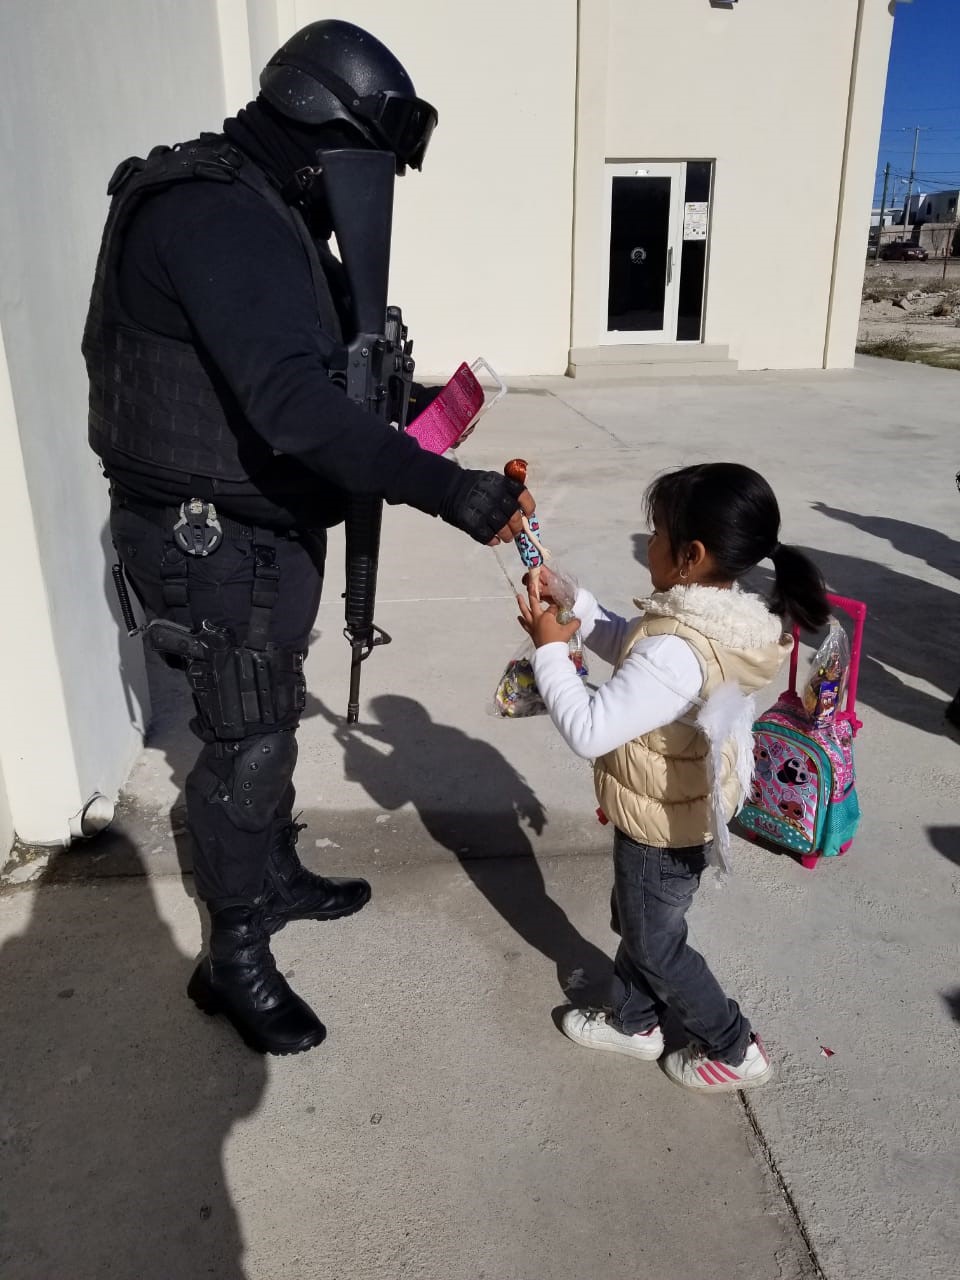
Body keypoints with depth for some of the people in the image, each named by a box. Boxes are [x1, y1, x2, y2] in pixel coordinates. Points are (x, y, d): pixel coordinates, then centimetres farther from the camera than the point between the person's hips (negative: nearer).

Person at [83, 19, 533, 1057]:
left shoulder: (265, 212, 12)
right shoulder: (214, 217, -22)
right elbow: (293, 406, -35)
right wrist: (448, 491, -37)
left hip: (262, 523, 10)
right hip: (216, 538, -10)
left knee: (268, 717, 20)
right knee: (246, 741, 0)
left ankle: (275, 878, 41)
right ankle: (233, 960, 19)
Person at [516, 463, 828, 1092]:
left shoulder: (677, 652, -38)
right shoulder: (721, 616, -7)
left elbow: (589, 730, -34)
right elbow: (626, 644, 9)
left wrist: (550, 648, -24)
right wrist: (573, 604, -2)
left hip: (665, 823, -9)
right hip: (682, 806, 9)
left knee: (655, 943, 16)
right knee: (637, 921, 27)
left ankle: (736, 1050, 35)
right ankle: (632, 1022, 49)